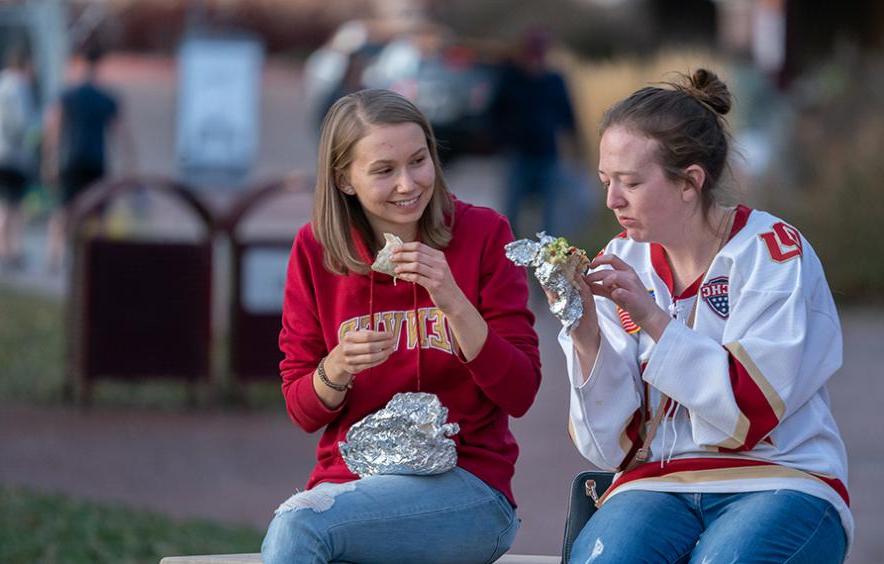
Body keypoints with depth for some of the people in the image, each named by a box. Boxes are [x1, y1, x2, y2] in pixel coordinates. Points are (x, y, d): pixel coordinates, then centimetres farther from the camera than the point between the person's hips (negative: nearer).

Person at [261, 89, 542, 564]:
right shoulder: (315, 249, 6)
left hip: (465, 486, -2)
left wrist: (454, 303, -16)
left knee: (298, 524, -29)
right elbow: (302, 412, 9)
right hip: (348, 478, 2)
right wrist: (335, 370, -13)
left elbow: (520, 394, -3)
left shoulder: (483, 234, 1)